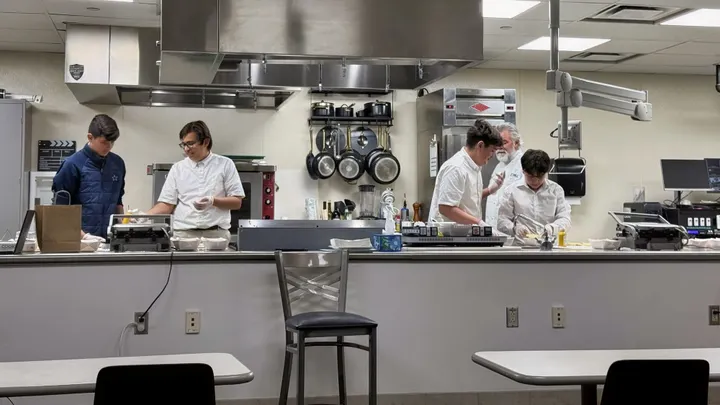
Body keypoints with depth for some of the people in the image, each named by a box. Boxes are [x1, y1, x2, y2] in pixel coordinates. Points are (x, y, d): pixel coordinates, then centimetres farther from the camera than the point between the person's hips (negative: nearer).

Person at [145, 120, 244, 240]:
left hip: (216, 234, -1)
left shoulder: (225, 165, 6)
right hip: (183, 234, 2)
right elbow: (167, 204, 9)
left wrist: (213, 201, -13)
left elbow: (237, 202, 3)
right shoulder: (177, 168, 12)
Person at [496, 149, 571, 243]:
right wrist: (515, 228, -15)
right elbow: (502, 221, 7)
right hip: (520, 246, -2)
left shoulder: (556, 190, 14)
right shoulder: (511, 191, 10)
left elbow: (565, 218, 7)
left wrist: (552, 228, -15)